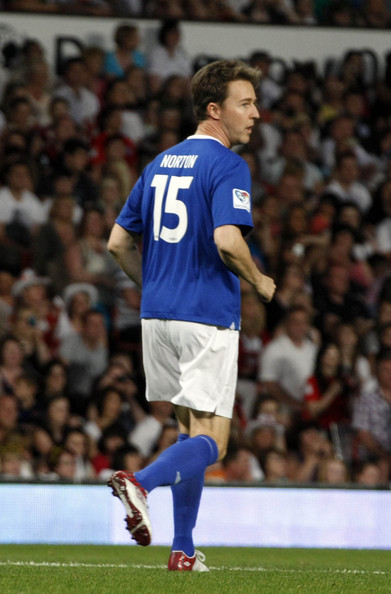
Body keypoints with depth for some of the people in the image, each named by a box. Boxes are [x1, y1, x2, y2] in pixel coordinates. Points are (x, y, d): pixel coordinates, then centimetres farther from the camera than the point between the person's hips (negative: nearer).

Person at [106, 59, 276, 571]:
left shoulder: (160, 164, 14)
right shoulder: (227, 167, -10)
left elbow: (119, 243, 14)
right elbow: (227, 241, -24)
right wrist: (260, 282, -6)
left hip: (158, 315, 8)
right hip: (208, 318, -8)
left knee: (190, 431, 17)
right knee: (210, 442, -5)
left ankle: (183, 550, 14)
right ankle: (140, 481, -31)